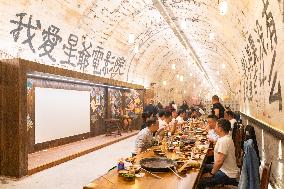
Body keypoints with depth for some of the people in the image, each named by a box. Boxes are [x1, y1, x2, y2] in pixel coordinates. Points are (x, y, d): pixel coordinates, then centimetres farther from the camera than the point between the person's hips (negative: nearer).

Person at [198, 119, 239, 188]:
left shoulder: (224, 140, -24)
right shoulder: (226, 138, 7)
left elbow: (219, 161, -26)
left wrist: (211, 173, -15)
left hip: (228, 174, -10)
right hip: (225, 168, 10)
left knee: (200, 182, -19)